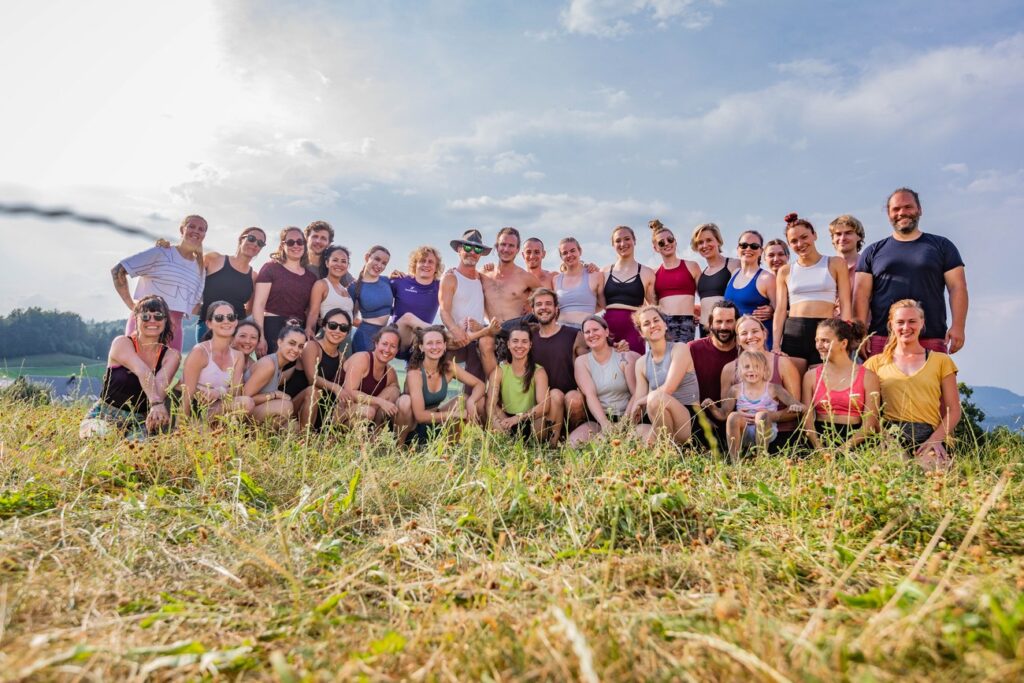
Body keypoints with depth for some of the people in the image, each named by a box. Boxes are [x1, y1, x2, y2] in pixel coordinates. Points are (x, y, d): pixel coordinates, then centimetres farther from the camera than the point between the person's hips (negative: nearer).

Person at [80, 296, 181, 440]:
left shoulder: (171, 356, 1)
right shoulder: (122, 343, -7)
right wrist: (156, 403, -45)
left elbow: (160, 384, -20)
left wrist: (155, 411, -43)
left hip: (140, 421, 1)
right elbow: (143, 372, -28)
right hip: (104, 416, -1)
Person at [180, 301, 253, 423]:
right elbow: (187, 395, -14)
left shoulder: (238, 356, 7)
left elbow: (236, 390, -4)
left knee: (246, 403, -25)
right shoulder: (199, 351, -11)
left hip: (216, 408, 6)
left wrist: (220, 392, -26)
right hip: (196, 409, -5)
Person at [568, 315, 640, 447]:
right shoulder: (581, 362, 7)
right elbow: (590, 395, -7)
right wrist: (605, 424, -22)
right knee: (574, 441, -28)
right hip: (597, 420, 1)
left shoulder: (624, 358, 2)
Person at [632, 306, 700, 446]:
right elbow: (638, 403, 3)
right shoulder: (641, 363, 10)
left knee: (656, 397, -31)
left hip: (689, 422, -4)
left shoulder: (680, 349, -4)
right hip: (663, 425, 4)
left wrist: (641, 401, -5)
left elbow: (668, 389, -16)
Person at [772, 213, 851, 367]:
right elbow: (780, 309, 7)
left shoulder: (835, 263, 8)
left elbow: (845, 305, 3)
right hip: (793, 332, 1)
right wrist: (776, 345, -3)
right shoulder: (785, 271, 11)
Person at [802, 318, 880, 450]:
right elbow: (807, 420, 3)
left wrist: (845, 448, -15)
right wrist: (819, 448, -13)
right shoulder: (811, 376, 10)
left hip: (854, 441, -1)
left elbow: (869, 424, -1)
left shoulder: (868, 377, 6)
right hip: (821, 437, 1)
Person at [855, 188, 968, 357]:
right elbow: (861, 293, 6)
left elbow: (957, 287, 9)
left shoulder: (941, 246, 16)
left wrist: (958, 326, -4)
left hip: (931, 339, 0)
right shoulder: (873, 252, 15)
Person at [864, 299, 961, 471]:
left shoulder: (941, 361, 17)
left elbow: (953, 411, 11)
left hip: (927, 436, 1)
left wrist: (935, 439, -7)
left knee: (935, 467, -32)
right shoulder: (876, 362, 16)